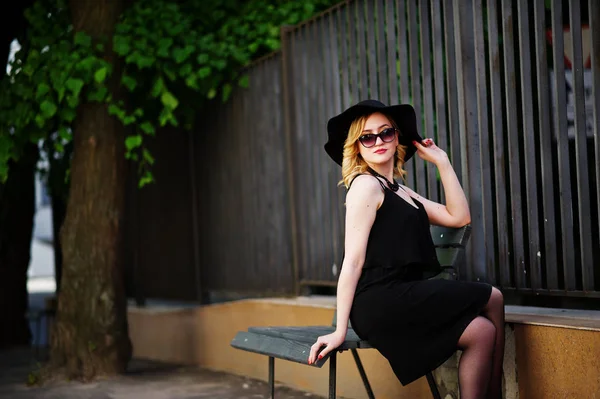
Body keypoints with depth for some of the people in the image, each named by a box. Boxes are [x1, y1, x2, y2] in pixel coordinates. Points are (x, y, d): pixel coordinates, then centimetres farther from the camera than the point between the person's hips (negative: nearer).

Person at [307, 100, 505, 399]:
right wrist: (340, 331, -18)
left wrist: (442, 162, 11)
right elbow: (353, 260, -15)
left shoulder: (398, 191, 20)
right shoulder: (366, 185, -8)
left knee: (482, 332, 0)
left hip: (400, 300, 8)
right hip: (381, 303, -8)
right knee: (492, 299, -1)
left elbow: (459, 217, 12)